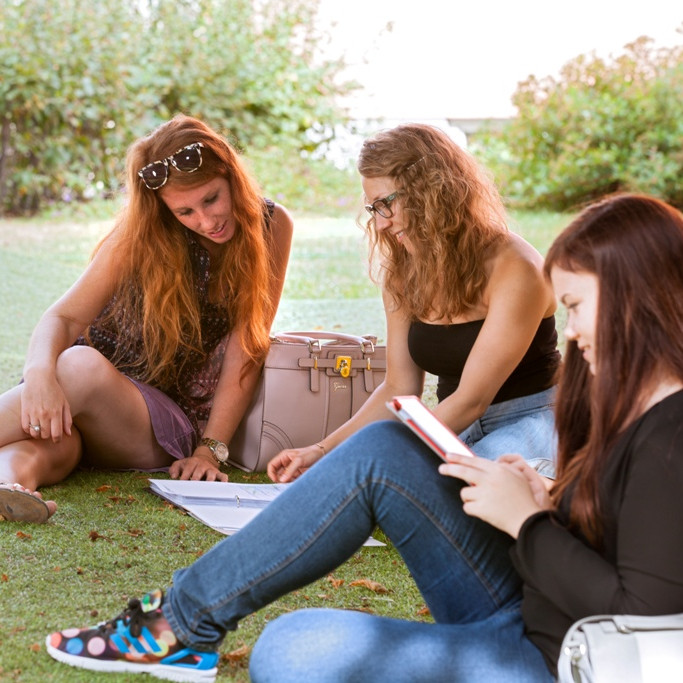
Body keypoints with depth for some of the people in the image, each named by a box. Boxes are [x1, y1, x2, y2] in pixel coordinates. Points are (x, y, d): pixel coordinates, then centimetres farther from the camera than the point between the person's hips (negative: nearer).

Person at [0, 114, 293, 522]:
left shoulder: (271, 228, -4)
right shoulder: (143, 234, -4)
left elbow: (245, 350, -5)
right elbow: (65, 317, -9)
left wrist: (210, 450, -13)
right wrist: (40, 373, -33)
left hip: (169, 417, 0)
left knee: (84, 367, -36)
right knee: (46, 433, -39)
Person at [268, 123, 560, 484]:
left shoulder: (513, 268, -17)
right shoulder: (402, 270, 5)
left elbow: (471, 399, -20)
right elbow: (399, 388, 6)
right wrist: (322, 450, -7)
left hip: (528, 424, -5)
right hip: (457, 427, 5)